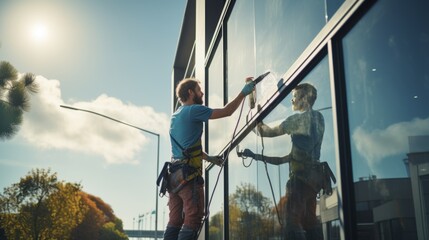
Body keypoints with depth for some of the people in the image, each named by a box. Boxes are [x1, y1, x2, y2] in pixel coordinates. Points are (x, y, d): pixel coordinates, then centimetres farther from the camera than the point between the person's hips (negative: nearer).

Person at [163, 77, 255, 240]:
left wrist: (209, 158, 26)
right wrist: (244, 92, -1)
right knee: (193, 220, -7)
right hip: (189, 173, -9)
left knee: (175, 221, 8)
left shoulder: (176, 115, 21)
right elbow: (227, 111, -9)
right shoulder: (193, 110, -7)